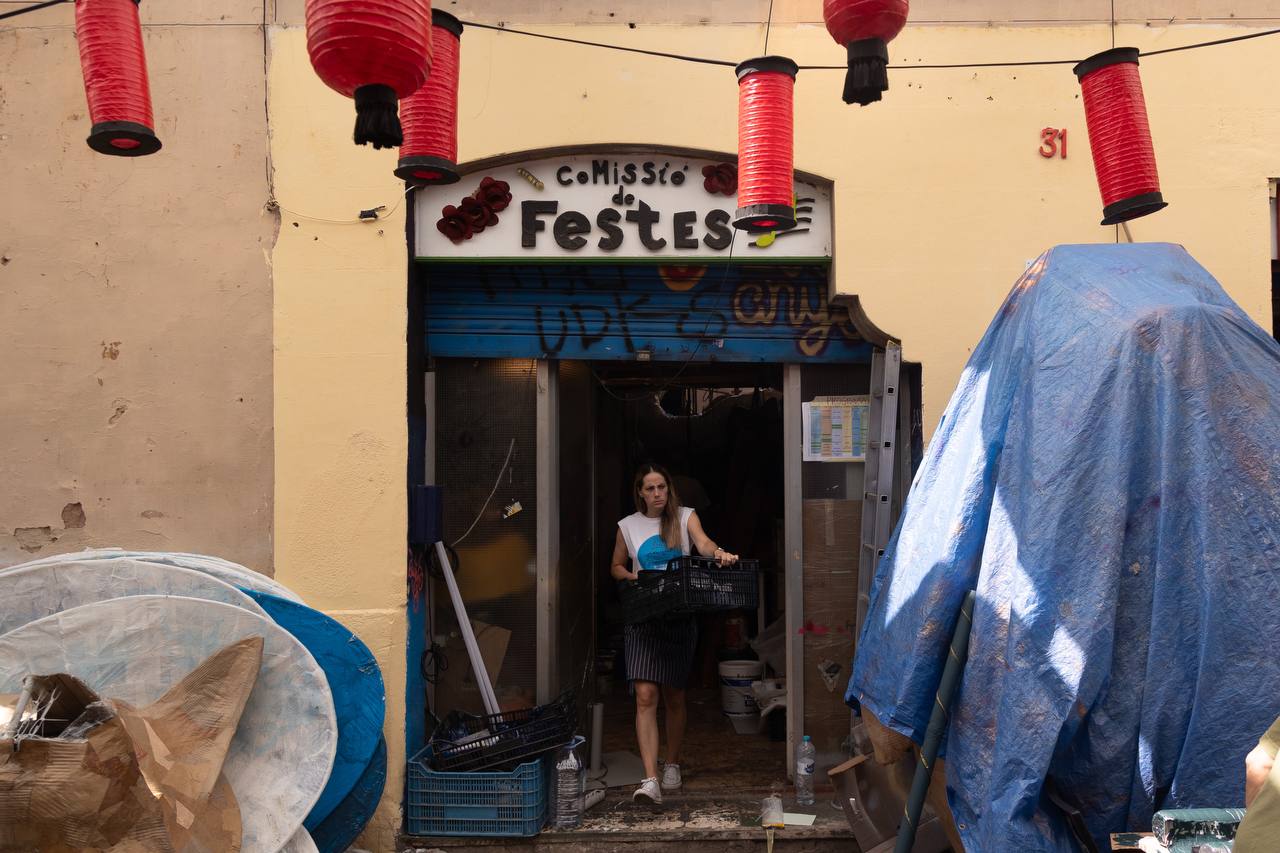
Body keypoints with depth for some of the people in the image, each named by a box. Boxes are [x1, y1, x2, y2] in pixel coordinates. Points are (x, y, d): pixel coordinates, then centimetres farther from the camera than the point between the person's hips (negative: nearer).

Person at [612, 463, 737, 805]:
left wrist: (719, 553, -39)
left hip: (680, 617, 0)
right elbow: (616, 567, 16)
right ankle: (650, 780, -15)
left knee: (674, 697, 11)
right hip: (643, 619, 0)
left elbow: (702, 542, -17)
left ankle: (672, 765, 31)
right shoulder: (628, 525, 5)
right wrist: (633, 577, -6)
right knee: (645, 696, -13)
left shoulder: (685, 517, 2)